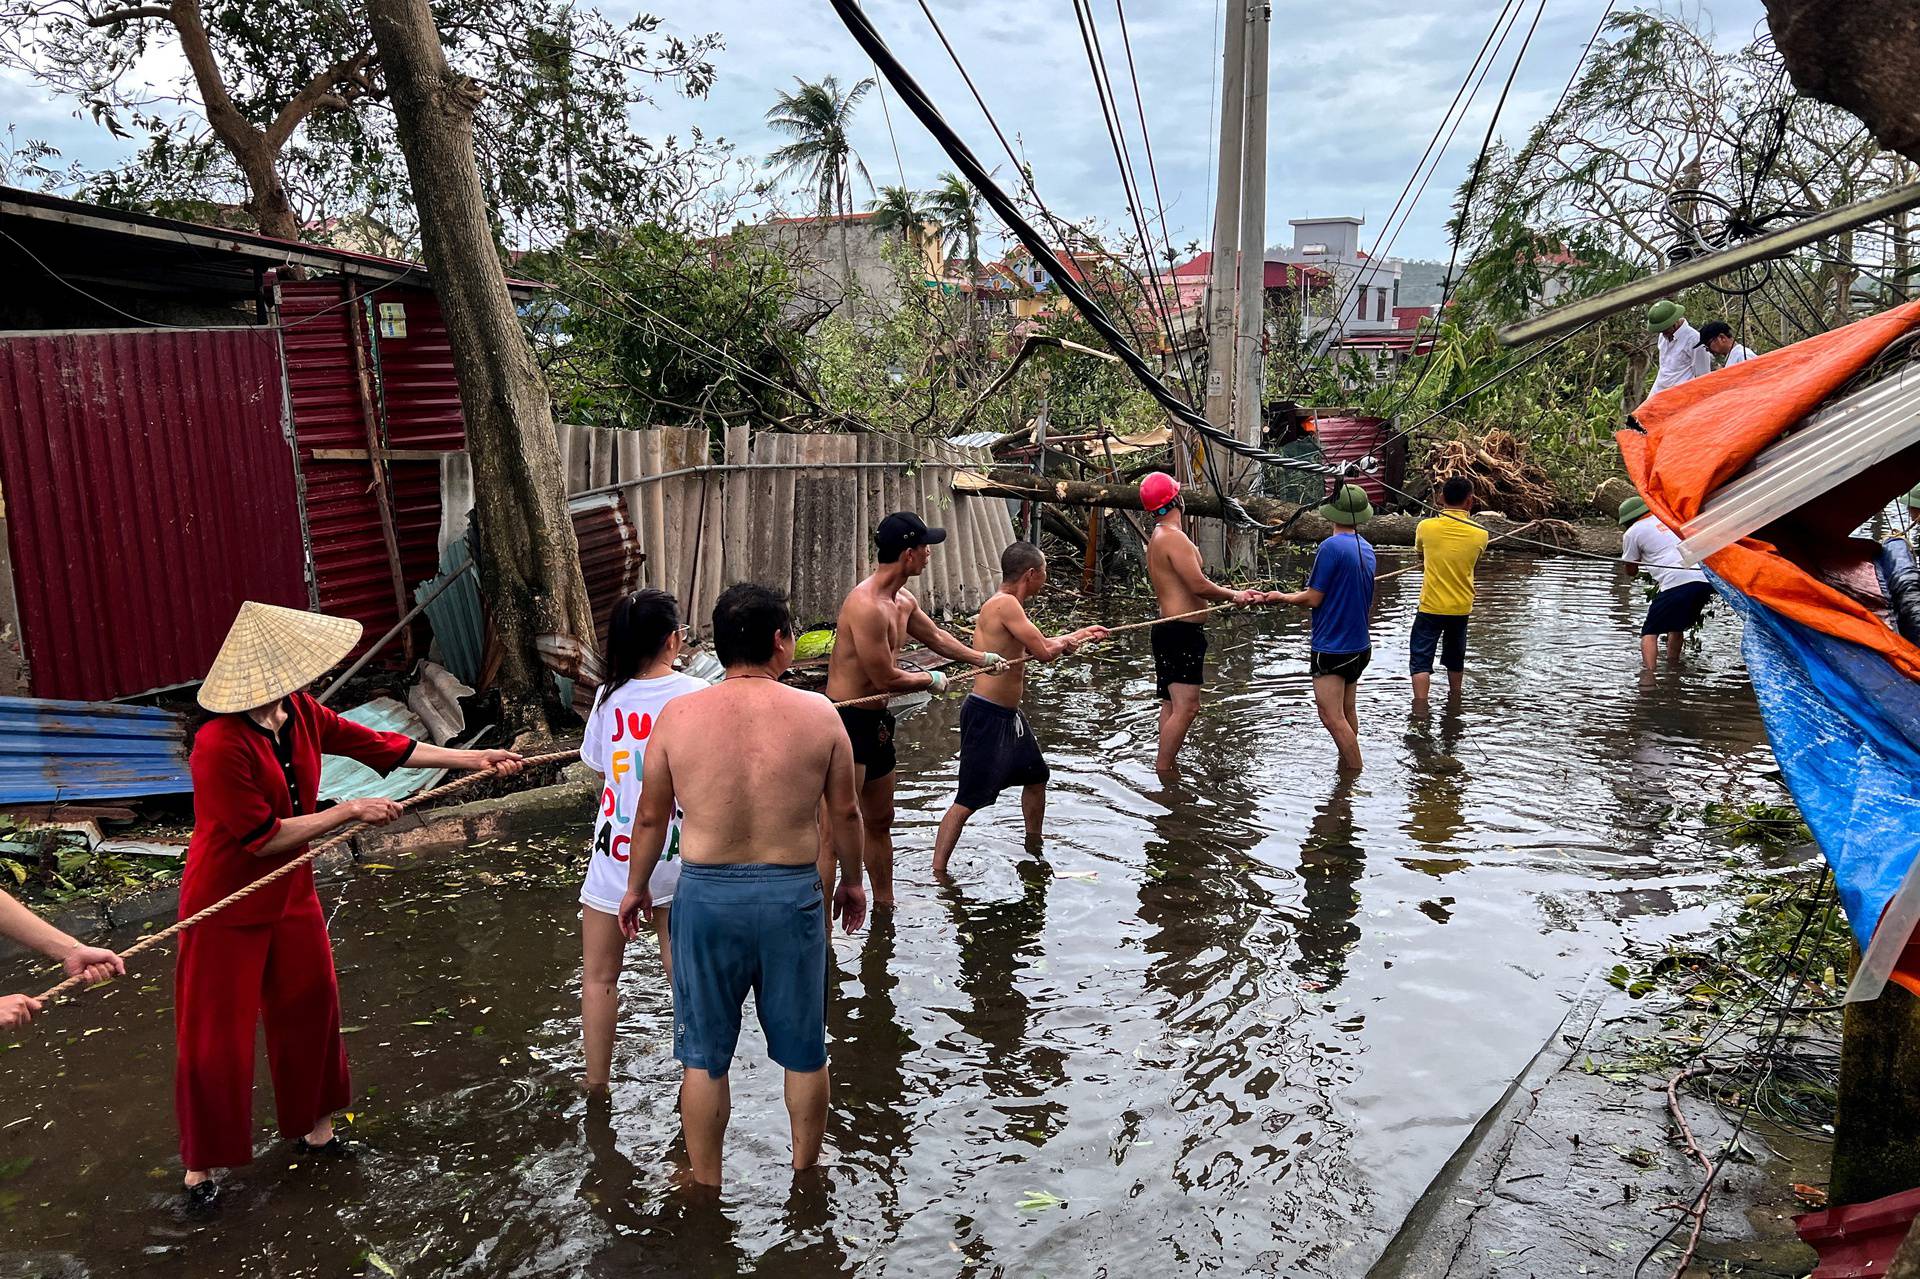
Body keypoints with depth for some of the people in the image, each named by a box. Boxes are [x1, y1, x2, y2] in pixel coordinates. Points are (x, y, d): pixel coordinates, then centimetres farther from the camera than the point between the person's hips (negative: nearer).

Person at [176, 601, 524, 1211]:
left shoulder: (300, 713, -5)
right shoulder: (220, 747, -28)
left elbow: (379, 745, 1)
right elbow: (262, 837, -24)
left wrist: (476, 759, 1)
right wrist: (349, 812, -20)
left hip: (290, 896, 7)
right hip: (227, 908, -7)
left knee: (311, 1008, 17)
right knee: (214, 1041, 4)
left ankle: (313, 1127, 36)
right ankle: (200, 1165, 23)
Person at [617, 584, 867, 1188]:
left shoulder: (677, 715, -7)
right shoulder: (818, 713, -8)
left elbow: (651, 815, 2)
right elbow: (845, 811, 1)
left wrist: (636, 887, 18)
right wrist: (852, 879, 18)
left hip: (706, 894, 0)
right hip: (793, 892, 0)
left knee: (704, 1055, 16)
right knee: (803, 1052, 18)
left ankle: (706, 1184, 31)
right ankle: (805, 1172, 35)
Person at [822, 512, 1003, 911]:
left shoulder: (903, 601, 9)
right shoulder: (867, 605, -23)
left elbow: (934, 635, 29)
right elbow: (886, 678, -20)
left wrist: (981, 658, 34)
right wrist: (932, 680, -2)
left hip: (875, 721, 10)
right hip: (845, 722, -10)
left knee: (879, 822, 22)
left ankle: (885, 906, 38)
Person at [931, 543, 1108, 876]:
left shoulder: (1010, 605, 10)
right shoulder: (1005, 604, -21)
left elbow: (1038, 646, 25)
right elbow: (1043, 652, -23)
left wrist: (1080, 634, 32)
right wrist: (1065, 642, -2)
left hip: (1009, 714, 11)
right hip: (986, 716, -11)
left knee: (1036, 777, 26)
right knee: (968, 802, -8)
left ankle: (1034, 847, 46)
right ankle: (937, 873, -3)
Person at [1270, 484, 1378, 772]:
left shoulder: (1331, 546, -18)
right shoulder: (1366, 549, 8)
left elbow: (1313, 599, -16)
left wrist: (1282, 597, 0)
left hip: (1331, 648, -9)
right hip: (1359, 645, 9)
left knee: (1332, 718, -6)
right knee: (1347, 713, 18)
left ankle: (1357, 772, -3)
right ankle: (1347, 767, 28)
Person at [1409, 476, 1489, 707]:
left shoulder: (1425, 527, -11)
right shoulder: (1480, 534, -7)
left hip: (1430, 607, -3)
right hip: (1461, 608, 3)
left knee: (1421, 660, 0)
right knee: (1455, 659, 21)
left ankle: (1420, 707, -12)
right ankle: (1454, 701, 36)